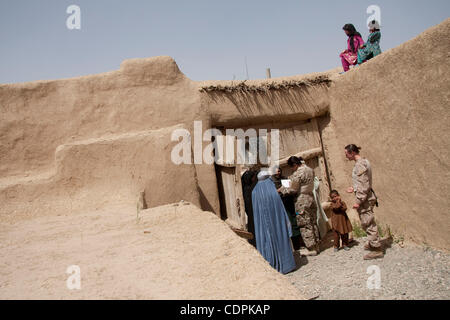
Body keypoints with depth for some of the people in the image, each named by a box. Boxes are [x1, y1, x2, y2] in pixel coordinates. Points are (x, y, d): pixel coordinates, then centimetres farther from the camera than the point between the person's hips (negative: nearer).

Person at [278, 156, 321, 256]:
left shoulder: (297, 174, -18)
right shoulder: (310, 170, 8)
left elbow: (293, 190, -14)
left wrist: (282, 189, 1)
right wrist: (292, 179, 18)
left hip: (302, 200, -9)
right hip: (310, 197, 9)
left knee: (305, 225, 0)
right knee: (313, 222, 14)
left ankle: (311, 249, 6)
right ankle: (316, 245, 22)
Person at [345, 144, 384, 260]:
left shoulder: (360, 165, -19)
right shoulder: (364, 161, 13)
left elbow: (364, 185, -22)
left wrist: (358, 201, -21)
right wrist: (354, 189, 26)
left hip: (365, 198, -10)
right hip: (367, 197, 10)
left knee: (368, 223, -4)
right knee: (367, 223, 20)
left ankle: (377, 250, 3)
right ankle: (372, 243, 34)